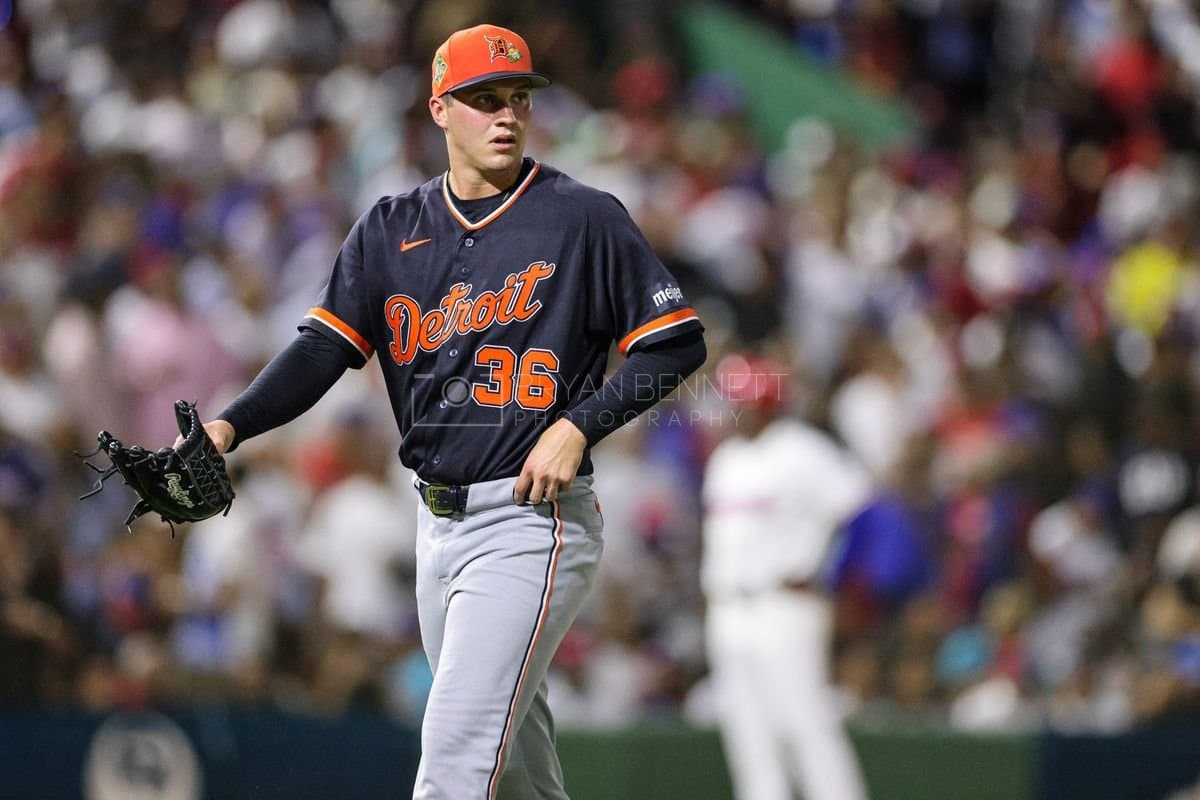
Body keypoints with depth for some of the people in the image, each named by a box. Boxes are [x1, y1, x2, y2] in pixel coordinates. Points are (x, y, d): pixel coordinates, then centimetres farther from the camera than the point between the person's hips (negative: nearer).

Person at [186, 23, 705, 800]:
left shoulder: (583, 218, -5)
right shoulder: (392, 229, 9)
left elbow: (676, 343, -3)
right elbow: (324, 348, 1)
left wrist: (579, 424, -16)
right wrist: (228, 427, -15)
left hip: (532, 521, -6)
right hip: (438, 523, 6)